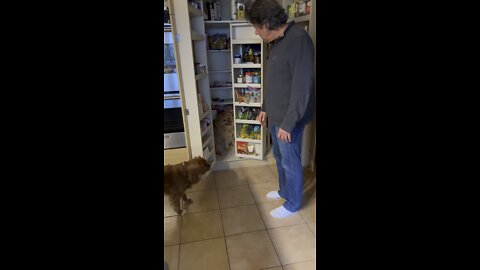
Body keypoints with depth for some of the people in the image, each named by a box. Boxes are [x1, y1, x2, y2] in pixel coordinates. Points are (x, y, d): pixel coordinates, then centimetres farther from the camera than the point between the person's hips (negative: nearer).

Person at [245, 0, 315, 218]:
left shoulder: (299, 40, -21)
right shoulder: (275, 41, 9)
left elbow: (302, 87, -24)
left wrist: (288, 123, -22)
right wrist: (265, 108, 20)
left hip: (289, 118, -9)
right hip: (275, 115, 9)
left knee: (290, 162, 7)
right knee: (279, 157, 22)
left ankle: (293, 204, 28)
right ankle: (284, 191, 44)